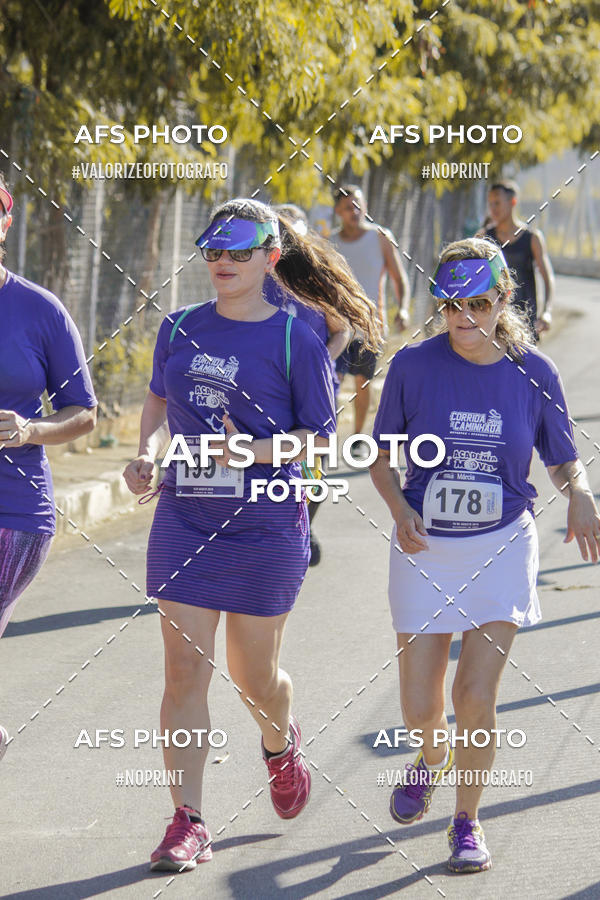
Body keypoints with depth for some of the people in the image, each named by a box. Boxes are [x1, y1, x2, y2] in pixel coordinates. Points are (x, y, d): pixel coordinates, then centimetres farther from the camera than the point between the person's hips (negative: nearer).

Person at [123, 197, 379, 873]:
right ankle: (188, 823, 1)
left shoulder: (297, 341, -7)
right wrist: (147, 452, 3)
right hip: (184, 519, 3)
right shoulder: (180, 329, 4)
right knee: (184, 671, -4)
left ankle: (280, 744, 44)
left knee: (253, 675, 8)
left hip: (266, 525, -3)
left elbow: (321, 435, -4)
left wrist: (254, 450, -20)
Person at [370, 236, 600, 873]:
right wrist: (400, 509, -16)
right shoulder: (414, 366, -7)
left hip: (502, 547, -1)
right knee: (419, 708, 4)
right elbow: (381, 456, 3)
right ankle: (434, 758, 41)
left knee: (476, 695, -10)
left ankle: (467, 821, 10)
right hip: (425, 550, 1)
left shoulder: (533, 373, -5)